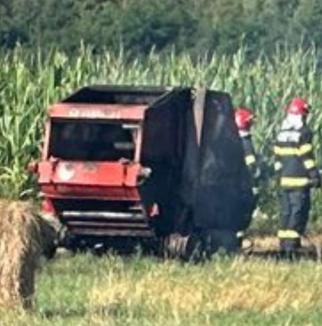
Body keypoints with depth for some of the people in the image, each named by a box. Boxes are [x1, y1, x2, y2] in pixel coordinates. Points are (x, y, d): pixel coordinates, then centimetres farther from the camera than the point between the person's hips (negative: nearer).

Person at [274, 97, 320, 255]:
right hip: (300, 180, -6)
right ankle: (291, 244, -12)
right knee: (298, 212, -5)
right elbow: (307, 156, -12)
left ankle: (283, 242, 11)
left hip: (285, 180, 6)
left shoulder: (281, 133, 12)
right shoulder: (304, 132, -9)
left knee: (286, 212, 12)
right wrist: (315, 176, -7)